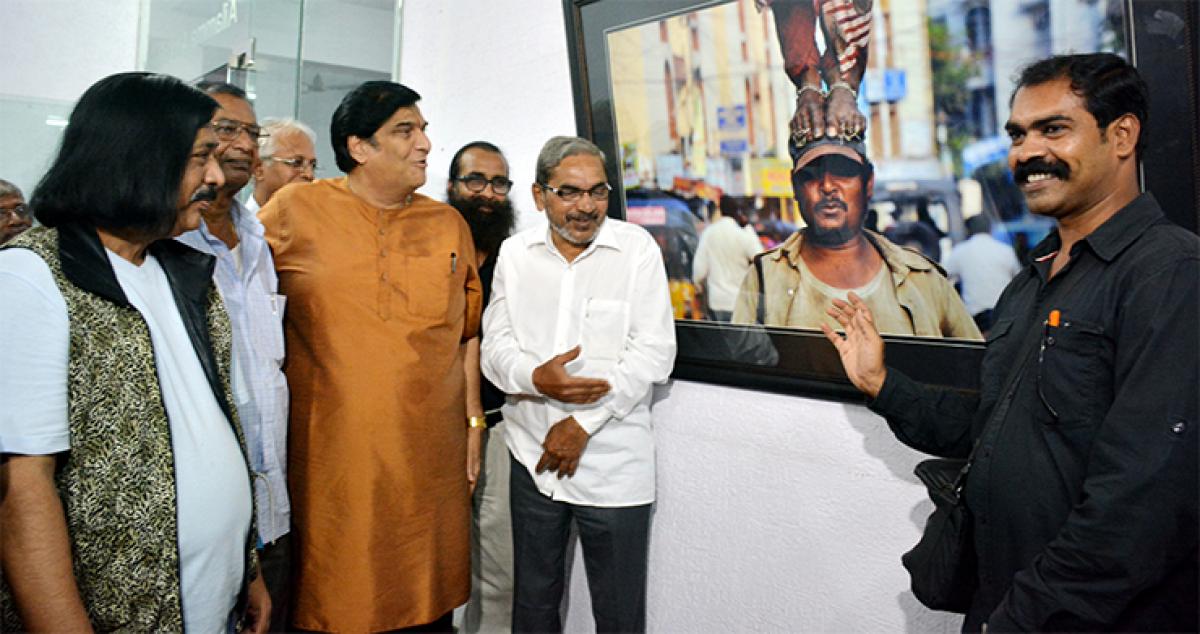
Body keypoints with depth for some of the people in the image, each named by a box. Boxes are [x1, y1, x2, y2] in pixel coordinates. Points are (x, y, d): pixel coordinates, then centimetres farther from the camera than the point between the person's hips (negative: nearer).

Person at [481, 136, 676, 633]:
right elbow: (495, 347, 3)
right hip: (533, 458, 3)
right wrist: (536, 378, -19)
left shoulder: (637, 248, -5)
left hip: (614, 464, -2)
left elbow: (654, 352, -10)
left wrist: (583, 424, -13)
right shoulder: (515, 253, 4)